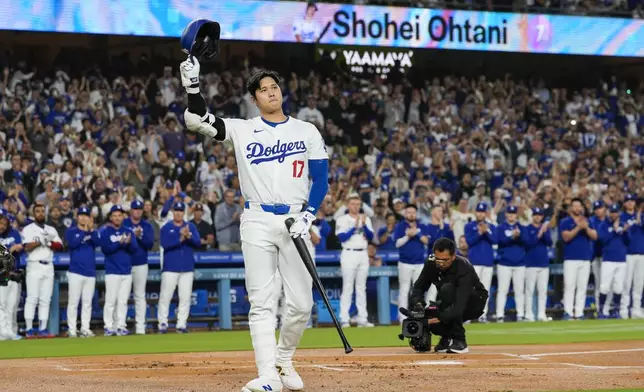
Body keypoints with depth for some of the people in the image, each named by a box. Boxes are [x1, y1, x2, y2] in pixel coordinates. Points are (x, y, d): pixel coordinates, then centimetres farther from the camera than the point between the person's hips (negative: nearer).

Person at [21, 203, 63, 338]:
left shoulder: (51, 230, 16)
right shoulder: (28, 229, 1)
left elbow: (60, 246, 5)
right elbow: (27, 247, -12)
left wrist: (49, 242, -12)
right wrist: (40, 241, -22)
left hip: (49, 266, 5)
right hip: (35, 266, -5)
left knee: (45, 299, 4)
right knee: (32, 298, -9)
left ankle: (43, 329, 5)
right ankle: (29, 330, -9)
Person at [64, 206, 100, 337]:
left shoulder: (93, 232, 12)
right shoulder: (71, 231, 3)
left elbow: (98, 243, -7)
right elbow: (72, 243, -15)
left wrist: (91, 230, -19)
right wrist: (84, 231, -19)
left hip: (90, 273, 3)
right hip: (75, 272, -3)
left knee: (87, 303, 5)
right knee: (73, 302, -5)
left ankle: (85, 329, 8)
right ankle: (71, 330, -4)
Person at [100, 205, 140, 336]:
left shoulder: (129, 231, 10)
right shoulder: (105, 232, 0)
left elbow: (135, 249, 2)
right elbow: (105, 249, -12)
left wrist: (129, 243, -19)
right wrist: (119, 243, -24)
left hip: (127, 271, 4)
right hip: (112, 271, -4)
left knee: (123, 301, 5)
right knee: (111, 300, -6)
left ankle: (121, 326, 8)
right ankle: (109, 327, -2)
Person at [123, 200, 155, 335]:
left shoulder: (147, 226, 6)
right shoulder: (123, 224, 2)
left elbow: (150, 245, -4)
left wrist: (140, 236, -19)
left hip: (140, 265, 2)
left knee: (140, 296, 3)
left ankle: (140, 326, 5)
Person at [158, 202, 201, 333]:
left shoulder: (191, 227, 9)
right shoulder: (166, 228, 2)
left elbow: (198, 243, -3)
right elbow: (165, 244, -12)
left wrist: (189, 236, -22)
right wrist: (180, 239, -22)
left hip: (187, 268, 3)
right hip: (170, 268, -2)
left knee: (185, 297, 2)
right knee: (165, 296, -5)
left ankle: (181, 324, 7)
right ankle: (162, 323, 0)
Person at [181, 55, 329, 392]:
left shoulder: (307, 132, 9)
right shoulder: (242, 130, 6)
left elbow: (320, 179, 5)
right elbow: (197, 121, -4)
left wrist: (307, 215, -8)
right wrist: (193, 86, -18)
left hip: (295, 222, 1)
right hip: (257, 222, -1)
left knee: (301, 303, -1)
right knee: (261, 302, -7)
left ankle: (283, 359, 24)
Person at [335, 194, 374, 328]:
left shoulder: (365, 219, 12)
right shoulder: (342, 220, 0)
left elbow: (370, 237, 3)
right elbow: (342, 237, -11)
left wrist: (364, 225, -12)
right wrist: (354, 226, -17)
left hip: (363, 255, 5)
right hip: (349, 254, -4)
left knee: (361, 288, 6)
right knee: (347, 288, -8)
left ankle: (362, 319, 7)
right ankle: (344, 319, -8)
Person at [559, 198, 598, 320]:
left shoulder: (588, 221, 13)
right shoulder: (565, 222, 2)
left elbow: (594, 236, 2)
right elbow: (566, 237, -11)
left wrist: (586, 227, -15)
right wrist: (578, 227, -21)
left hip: (586, 259, 4)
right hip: (571, 259, -4)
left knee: (582, 287, 3)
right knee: (569, 286, -9)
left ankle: (579, 313, 6)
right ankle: (568, 313, -10)